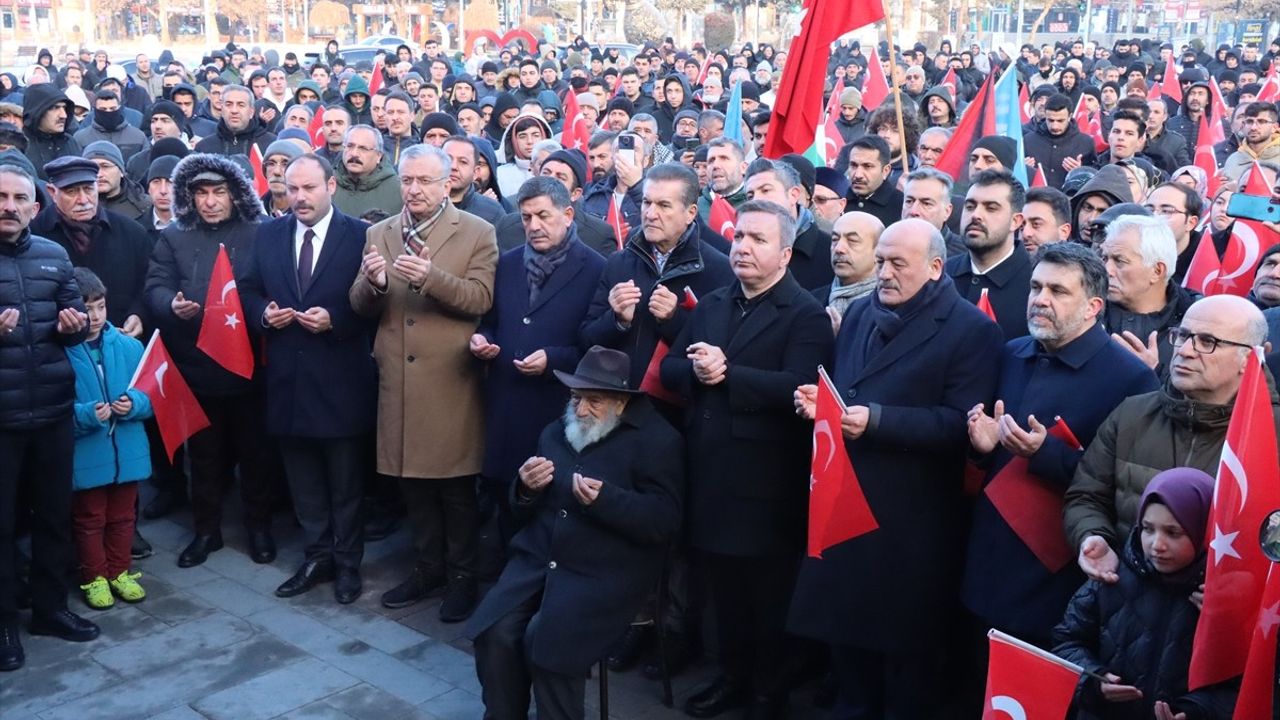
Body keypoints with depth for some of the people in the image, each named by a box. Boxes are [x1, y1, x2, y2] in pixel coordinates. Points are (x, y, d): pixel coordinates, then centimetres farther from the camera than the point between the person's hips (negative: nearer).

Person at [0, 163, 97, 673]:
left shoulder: (53, 255, 8)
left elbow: (75, 317, 12)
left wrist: (74, 325, -12)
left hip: (53, 409, 4)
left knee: (54, 513, 14)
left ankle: (50, 607, 29)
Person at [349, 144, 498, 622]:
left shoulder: (477, 233, -2)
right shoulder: (379, 234, 11)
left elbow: (481, 298, -13)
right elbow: (361, 307, 6)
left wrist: (430, 276, -27)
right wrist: (373, 282, -17)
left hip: (451, 379, -4)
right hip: (398, 380, 4)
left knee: (456, 487, 4)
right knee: (413, 481, 13)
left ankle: (462, 577, 18)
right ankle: (427, 568, 29)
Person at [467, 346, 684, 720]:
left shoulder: (657, 439, -4)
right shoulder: (555, 432, 15)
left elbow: (664, 521, -11)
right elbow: (523, 510, 19)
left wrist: (605, 499, -25)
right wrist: (526, 488, -6)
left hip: (603, 572, -5)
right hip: (538, 557, 6)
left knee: (545, 644, -25)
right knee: (493, 633, -16)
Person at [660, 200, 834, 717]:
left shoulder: (806, 315, -10)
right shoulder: (711, 306, 12)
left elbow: (797, 387, -24)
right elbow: (670, 369, 6)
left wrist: (727, 373, -26)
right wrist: (695, 371, -16)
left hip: (766, 479, -6)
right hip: (711, 471, 6)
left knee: (768, 592, 10)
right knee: (723, 585, 18)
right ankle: (733, 675, 36)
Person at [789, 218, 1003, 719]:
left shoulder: (971, 330, -9)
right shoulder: (860, 313, 13)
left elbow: (962, 423, -19)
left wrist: (876, 420, -26)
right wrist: (818, 400, -6)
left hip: (910, 518, -6)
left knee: (904, 647, 9)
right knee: (844, 629, 17)